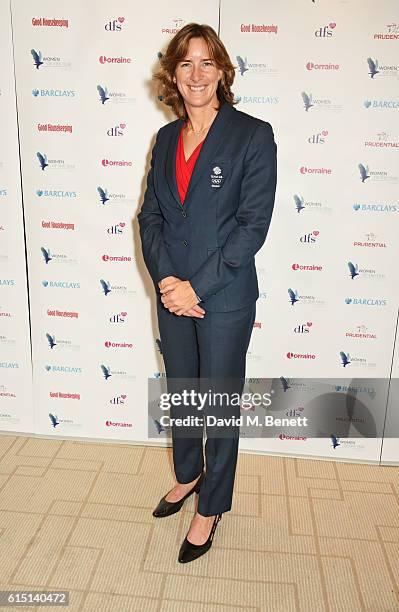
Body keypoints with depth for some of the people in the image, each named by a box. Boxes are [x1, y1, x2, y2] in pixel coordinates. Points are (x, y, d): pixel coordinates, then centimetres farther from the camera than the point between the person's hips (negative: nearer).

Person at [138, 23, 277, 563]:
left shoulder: (253, 135, -9)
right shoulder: (166, 139, 8)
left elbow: (253, 225, -15)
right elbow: (150, 215, 5)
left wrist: (196, 286, -17)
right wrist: (164, 279, -10)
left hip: (225, 299, -5)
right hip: (172, 294, 5)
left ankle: (211, 507, 32)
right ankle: (188, 476, 46)